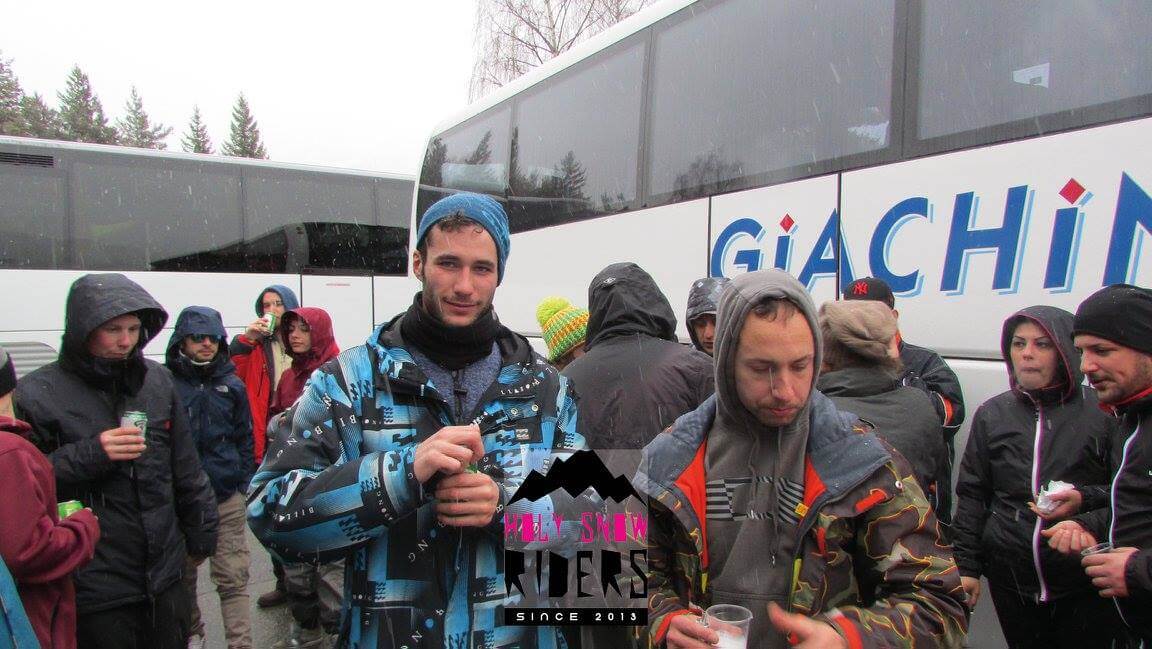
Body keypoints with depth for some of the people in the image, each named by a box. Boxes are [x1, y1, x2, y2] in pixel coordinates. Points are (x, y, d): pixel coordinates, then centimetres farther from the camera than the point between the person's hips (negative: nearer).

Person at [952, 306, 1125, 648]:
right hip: (1010, 579, 2)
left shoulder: (1103, 411, -3)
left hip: (1086, 584, -2)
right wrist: (966, 566, 6)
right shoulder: (992, 414, 5)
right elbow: (972, 496, 9)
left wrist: (1085, 499, -18)